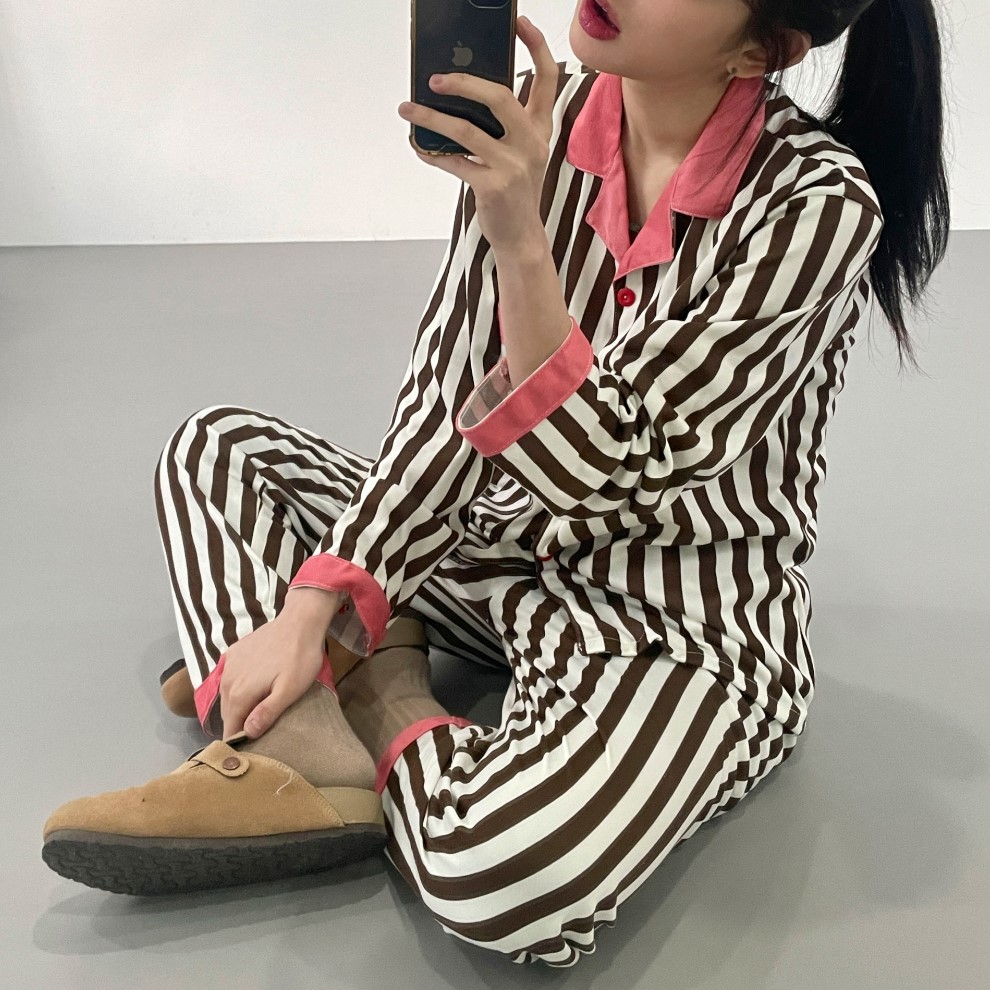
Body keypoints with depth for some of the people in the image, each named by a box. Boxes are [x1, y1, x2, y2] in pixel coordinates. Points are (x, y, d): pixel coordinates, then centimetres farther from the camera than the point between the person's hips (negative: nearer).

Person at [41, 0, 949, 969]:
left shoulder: (820, 204, -20)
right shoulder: (537, 117, -4)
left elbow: (609, 470, -20)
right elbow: (445, 391, -5)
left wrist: (520, 240, -30)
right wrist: (311, 609, -12)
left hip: (691, 616, -6)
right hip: (506, 543, 6)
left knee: (495, 873, -35)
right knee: (213, 448, 7)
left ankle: (384, 695, -4)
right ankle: (299, 748, -13)